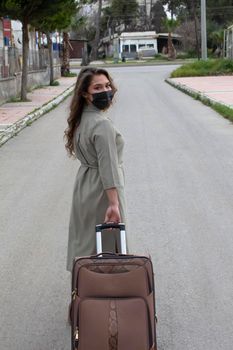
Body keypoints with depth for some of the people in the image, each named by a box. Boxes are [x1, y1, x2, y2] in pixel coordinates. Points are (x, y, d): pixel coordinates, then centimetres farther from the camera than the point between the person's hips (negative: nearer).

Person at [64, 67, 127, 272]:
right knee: (106, 245, 3)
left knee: (85, 241, 17)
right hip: (101, 191, -9)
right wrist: (114, 203, -24)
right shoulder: (102, 124, -22)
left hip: (84, 186, 9)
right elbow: (108, 167, -25)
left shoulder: (82, 119, 6)